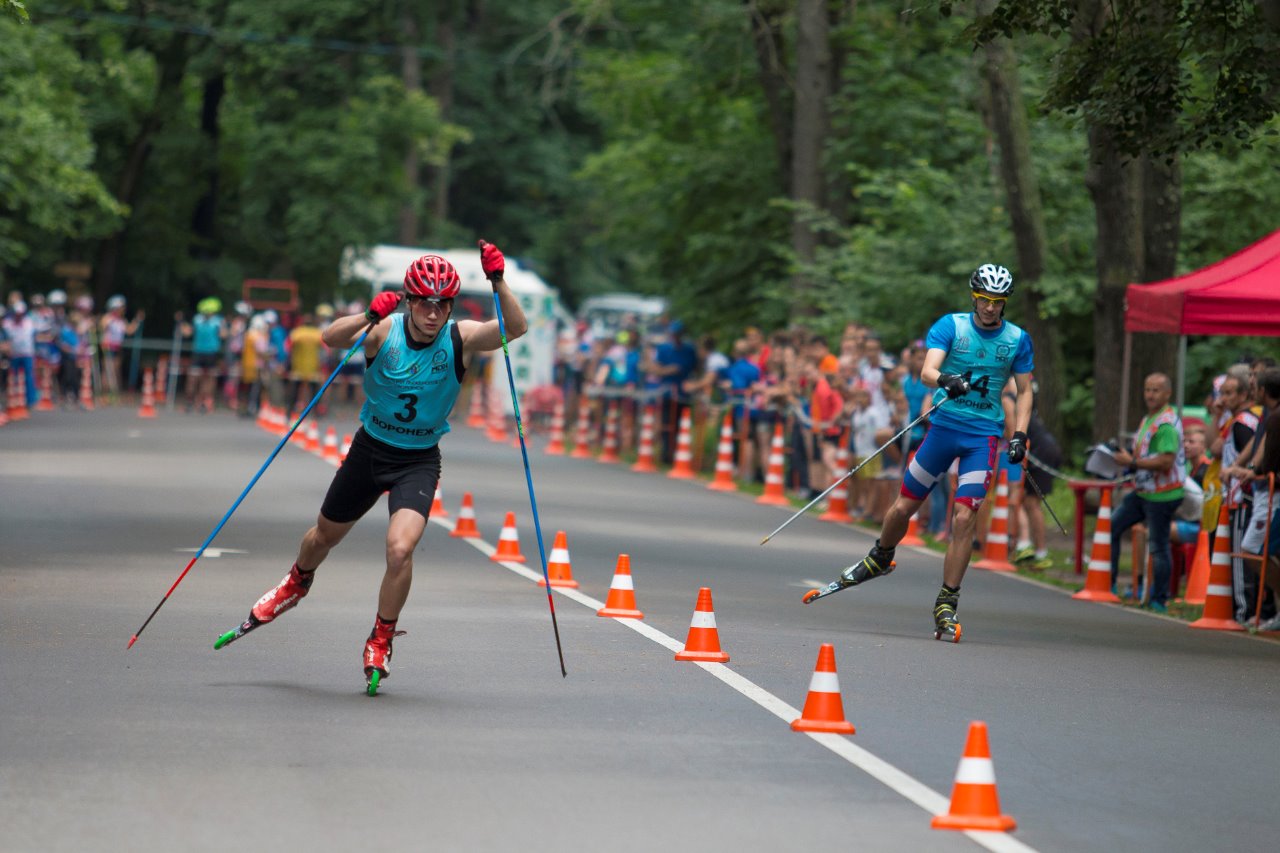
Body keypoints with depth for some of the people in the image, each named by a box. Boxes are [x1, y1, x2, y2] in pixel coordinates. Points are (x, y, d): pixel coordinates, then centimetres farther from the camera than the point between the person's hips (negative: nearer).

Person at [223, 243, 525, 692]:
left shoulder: (461, 338, -16)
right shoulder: (385, 330, -18)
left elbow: (516, 328, -31)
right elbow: (331, 338, -34)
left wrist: (498, 283, -47)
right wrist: (368, 317, -52)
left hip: (419, 460, -1)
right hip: (371, 448, 1)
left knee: (400, 548, -22)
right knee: (325, 535, 20)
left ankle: (381, 640, 1)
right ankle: (296, 584, 55)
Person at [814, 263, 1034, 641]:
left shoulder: (1018, 339, 2)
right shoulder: (950, 326, -4)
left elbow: (1024, 391, 10)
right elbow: (927, 371, -17)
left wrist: (1020, 434, -3)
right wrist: (947, 380, -40)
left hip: (983, 436, 0)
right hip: (944, 425, 0)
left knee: (963, 518, -13)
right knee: (903, 506, 7)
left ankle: (946, 606, -5)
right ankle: (880, 558, 39)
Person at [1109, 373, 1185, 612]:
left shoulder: (1167, 424, -17)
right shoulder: (1148, 419, 15)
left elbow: (1166, 461, -26)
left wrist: (1132, 462, -20)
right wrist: (1124, 458, 7)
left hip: (1162, 496, -10)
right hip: (1142, 491, 10)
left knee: (1158, 547, -3)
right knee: (1111, 527, 10)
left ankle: (1159, 601, 7)